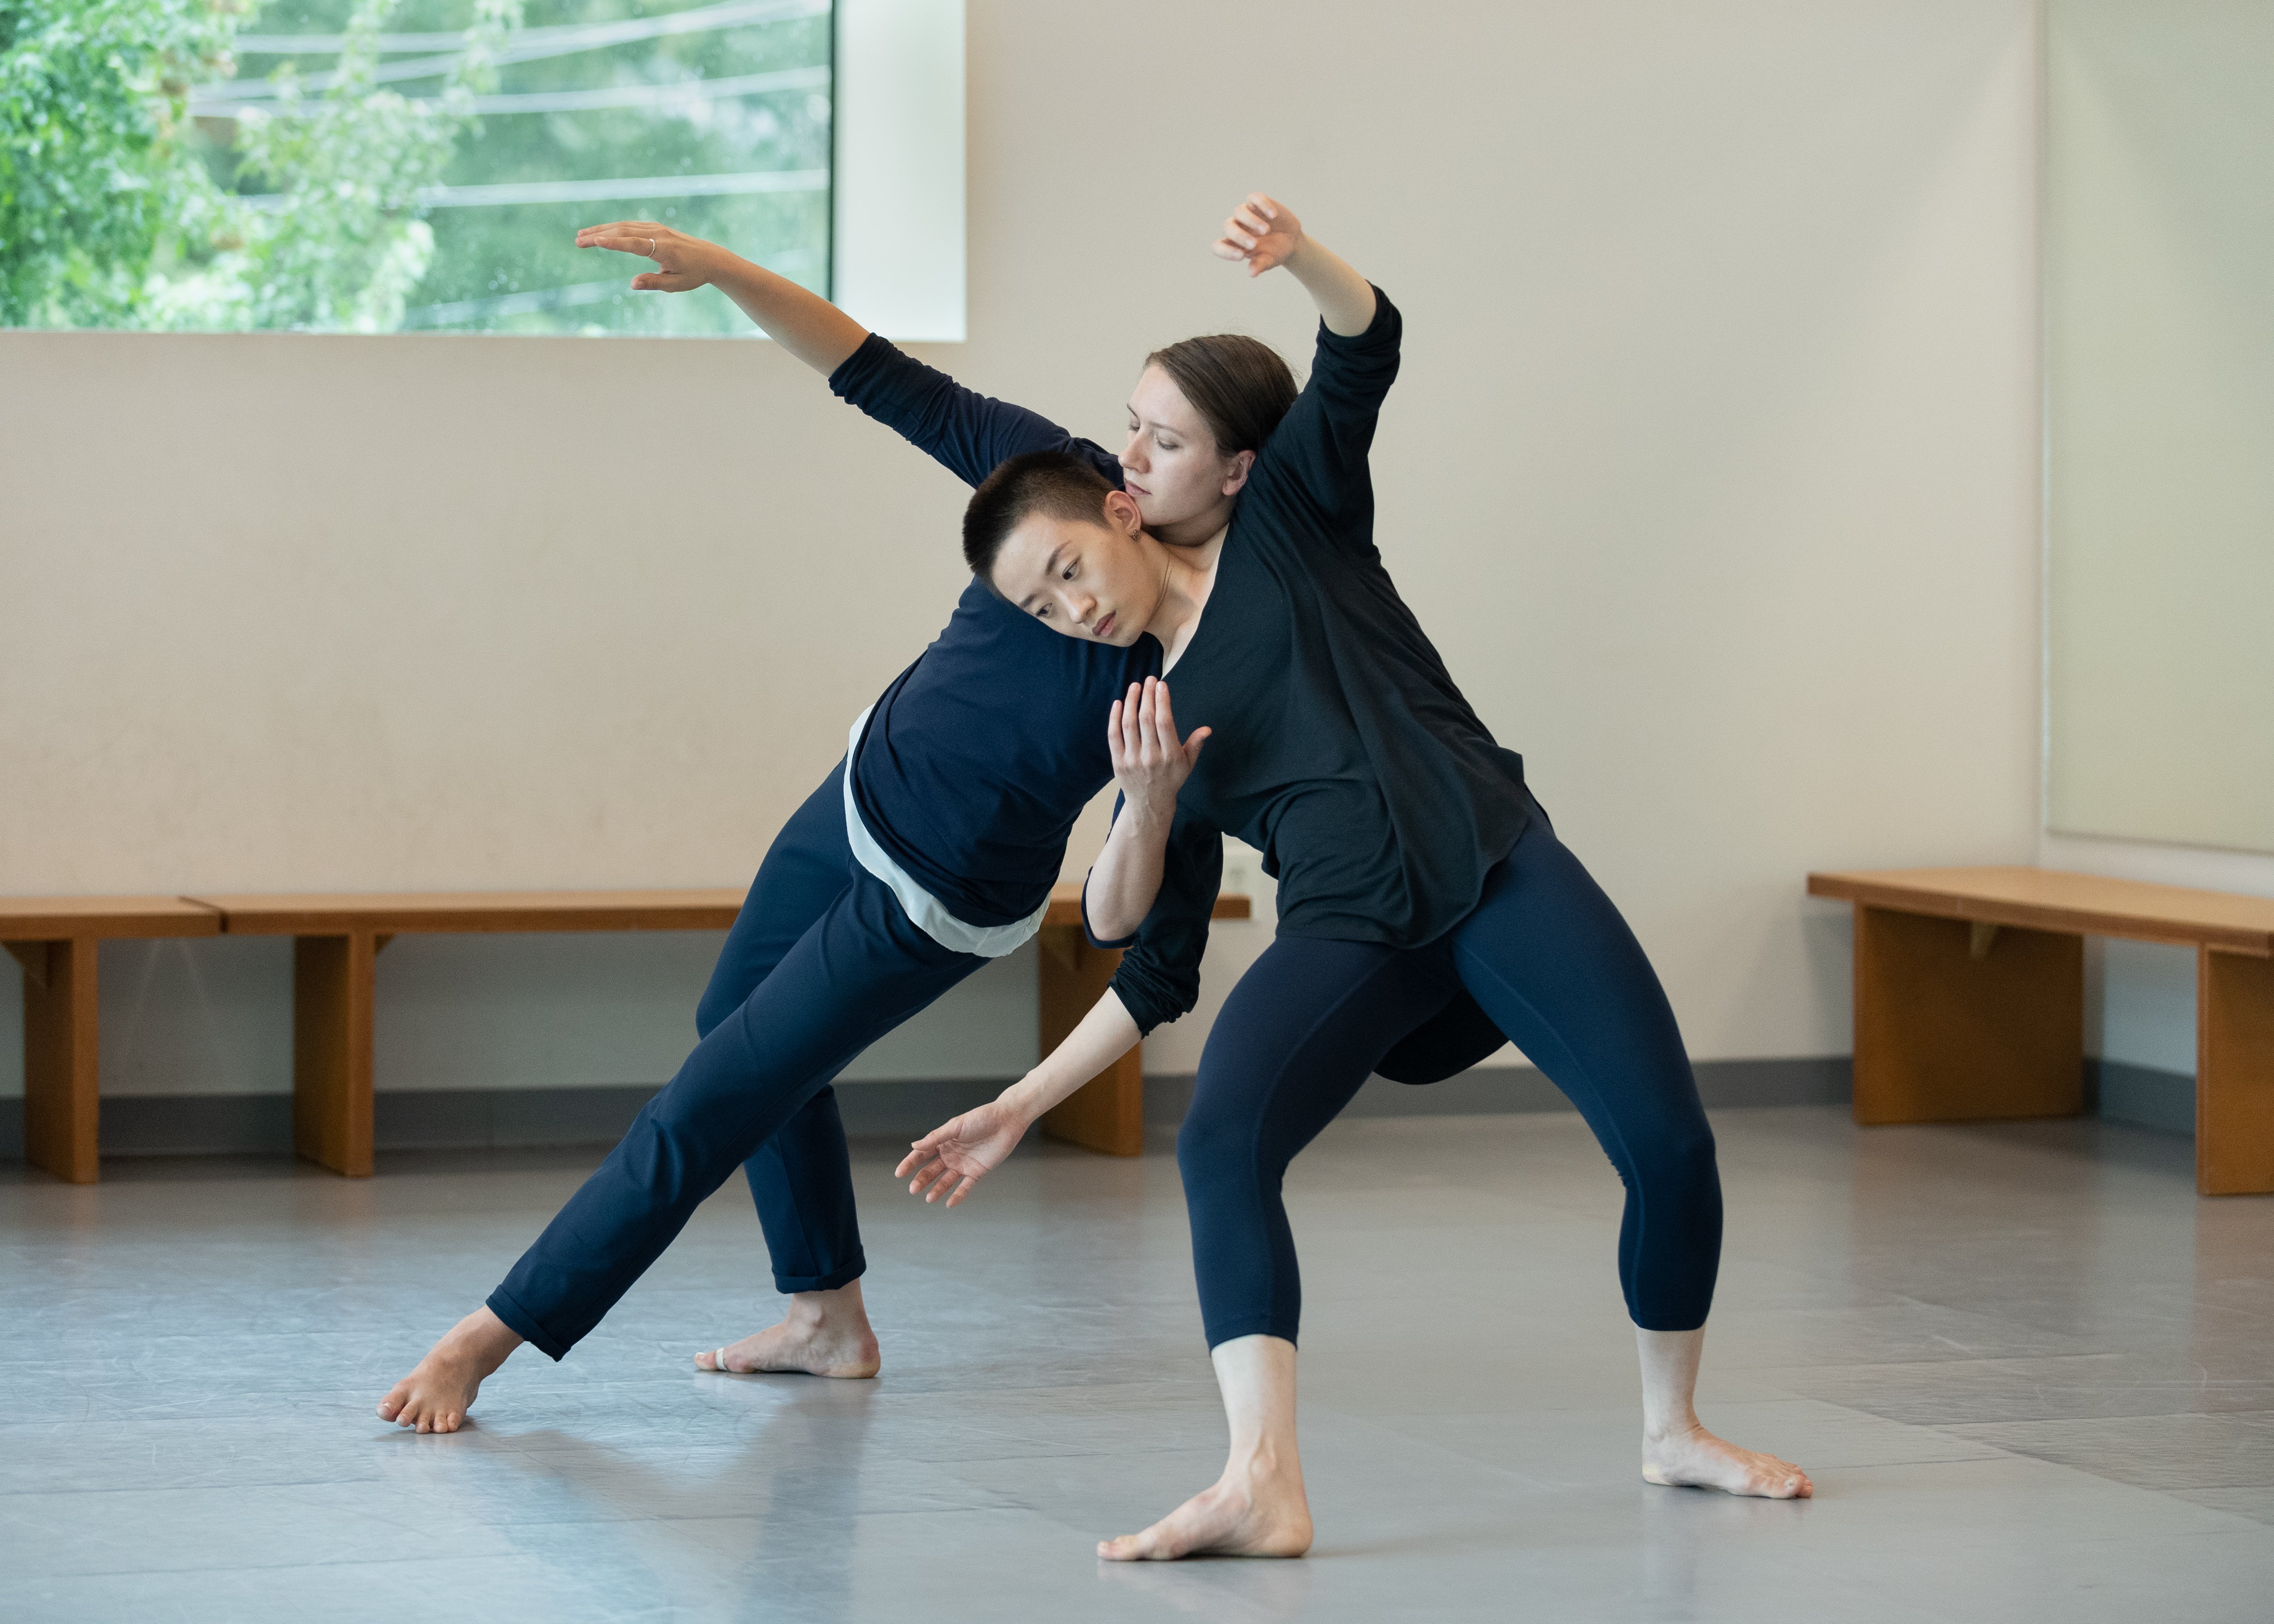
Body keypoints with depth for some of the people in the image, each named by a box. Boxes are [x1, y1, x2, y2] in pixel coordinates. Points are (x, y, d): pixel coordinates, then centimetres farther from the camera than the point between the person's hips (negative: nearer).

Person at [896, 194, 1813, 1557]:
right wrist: (1147, 806, -4)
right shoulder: (1149, 711, 17)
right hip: (1349, 930, 2)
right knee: (1221, 1137, -28)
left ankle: (1676, 1430, 9)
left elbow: (1364, 348, -4)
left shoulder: (1284, 515, 10)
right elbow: (1123, 934, 16)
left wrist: (1299, 256, -26)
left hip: (1500, 865, -2)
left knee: (1669, 1144, -16)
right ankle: (1265, 1486, -39)